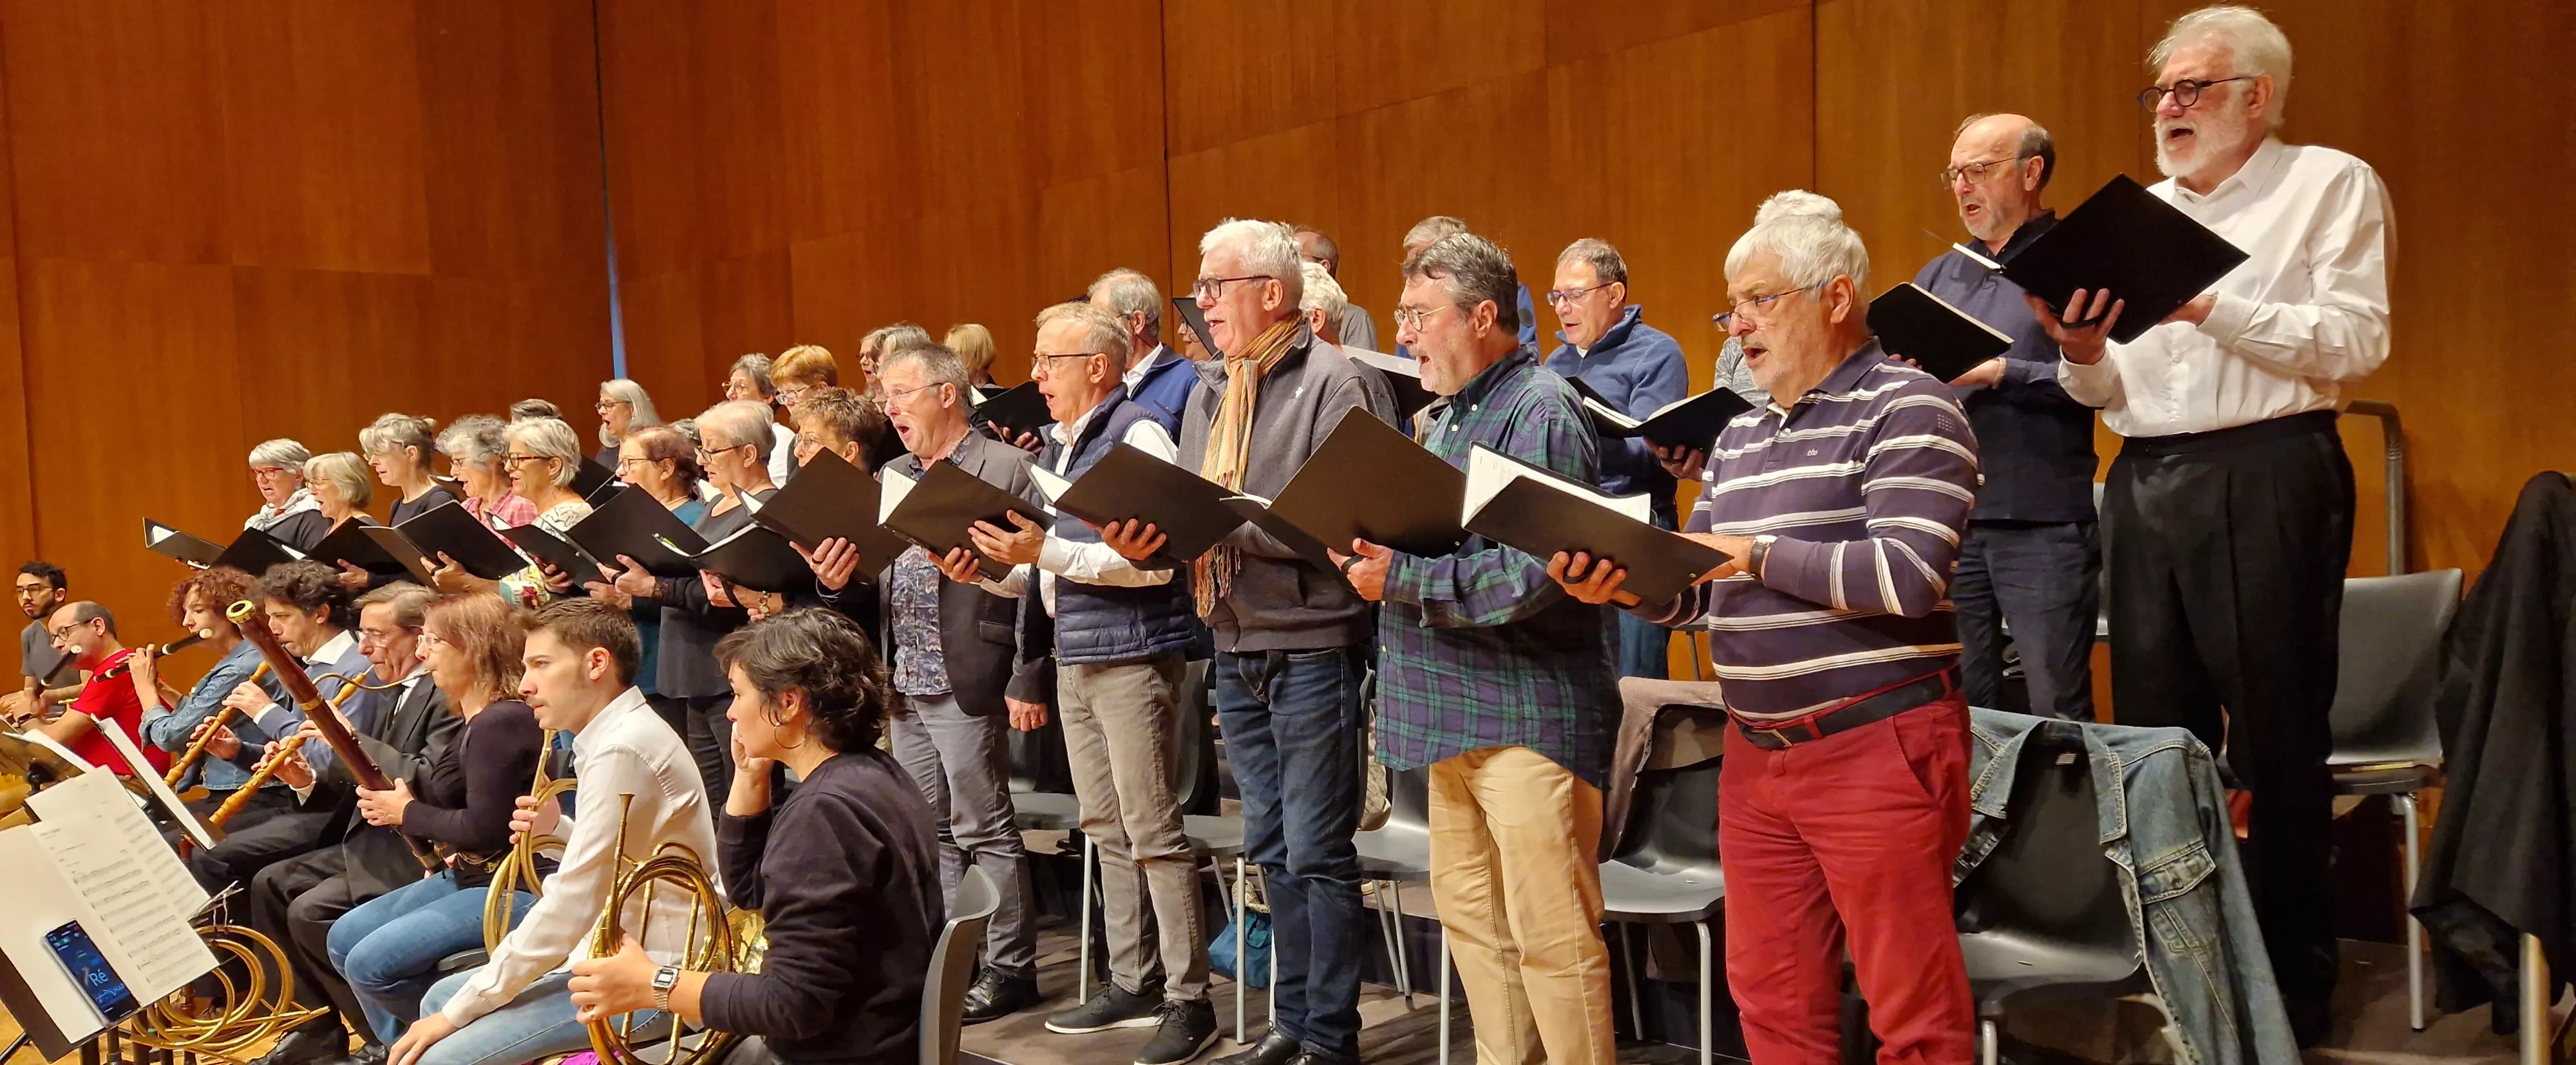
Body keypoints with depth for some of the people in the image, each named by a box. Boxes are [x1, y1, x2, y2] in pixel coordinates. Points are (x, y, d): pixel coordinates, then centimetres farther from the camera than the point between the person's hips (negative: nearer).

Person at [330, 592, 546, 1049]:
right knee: (343, 938, 11)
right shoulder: (471, 720, 12)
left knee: (371, 963, -16)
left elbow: (483, 829, -24)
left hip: (513, 889, -11)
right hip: (466, 876, 11)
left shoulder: (502, 723, -20)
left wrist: (407, 813, -10)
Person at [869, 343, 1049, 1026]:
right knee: (931, 832, 13)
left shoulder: (1002, 468, -8)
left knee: (984, 830, -1)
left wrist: (1028, 680, -15)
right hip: (906, 685, 7)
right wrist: (835, 579, -5)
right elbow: (872, 573, 18)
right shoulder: (891, 477, 15)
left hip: (967, 683, -7)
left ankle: (1011, 968, 10)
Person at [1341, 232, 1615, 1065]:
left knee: (1550, 934, -3)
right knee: (1470, 911, 15)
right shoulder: (1444, 416, 17)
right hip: (1457, 710, 9)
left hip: (1531, 713, -9)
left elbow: (1535, 573, -23)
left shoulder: (1540, 411, -13)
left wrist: (1401, 580, -18)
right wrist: (1371, 551, 4)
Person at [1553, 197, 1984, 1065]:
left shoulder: (1907, 408, -7)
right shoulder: (1740, 436, 16)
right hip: (1756, 753, 7)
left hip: (1878, 746, -7)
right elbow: (1700, 592, 17)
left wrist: (1756, 553, -17)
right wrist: (1626, 585, -4)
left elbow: (1908, 576, -20)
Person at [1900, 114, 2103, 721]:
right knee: (1961, 710, 11)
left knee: (2057, 714, -1)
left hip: (2042, 527, -6)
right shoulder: (1938, 275, 18)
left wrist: (1997, 372, -16)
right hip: (1947, 519, 6)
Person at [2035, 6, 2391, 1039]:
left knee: (2277, 739, -1)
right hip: (2144, 482, 6)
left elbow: (2355, 342, -10)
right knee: (2154, 732, 9)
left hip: (2266, 477, -5)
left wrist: (2212, 307, -17)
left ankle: (2294, 982, 11)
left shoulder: (2330, 185, 3)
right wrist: (2084, 358, -6)